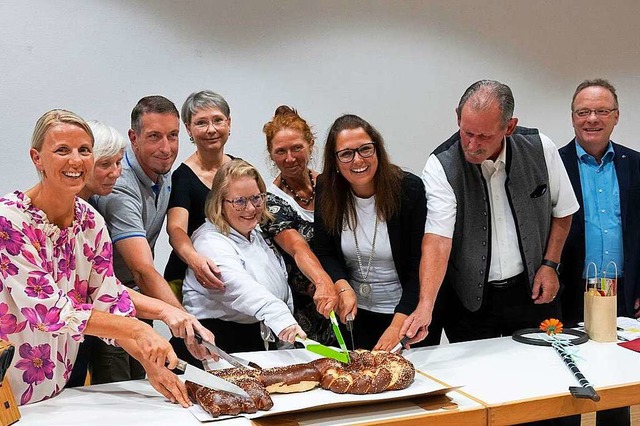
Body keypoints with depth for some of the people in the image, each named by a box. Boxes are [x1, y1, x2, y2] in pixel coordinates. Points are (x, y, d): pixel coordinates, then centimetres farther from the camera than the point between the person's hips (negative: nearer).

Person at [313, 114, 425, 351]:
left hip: (406, 312, -3)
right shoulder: (327, 191, -8)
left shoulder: (410, 190, -19)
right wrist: (343, 288, -22)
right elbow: (324, 253, -2)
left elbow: (420, 266, -19)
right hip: (354, 313, 3)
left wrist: (397, 326, -24)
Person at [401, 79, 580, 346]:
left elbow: (562, 211, 7)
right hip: (469, 300, -2)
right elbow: (437, 239, -25)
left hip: (532, 290, 2)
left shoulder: (540, 149, -8)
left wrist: (550, 264, -1)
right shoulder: (441, 166, -17)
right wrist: (425, 306, -36)